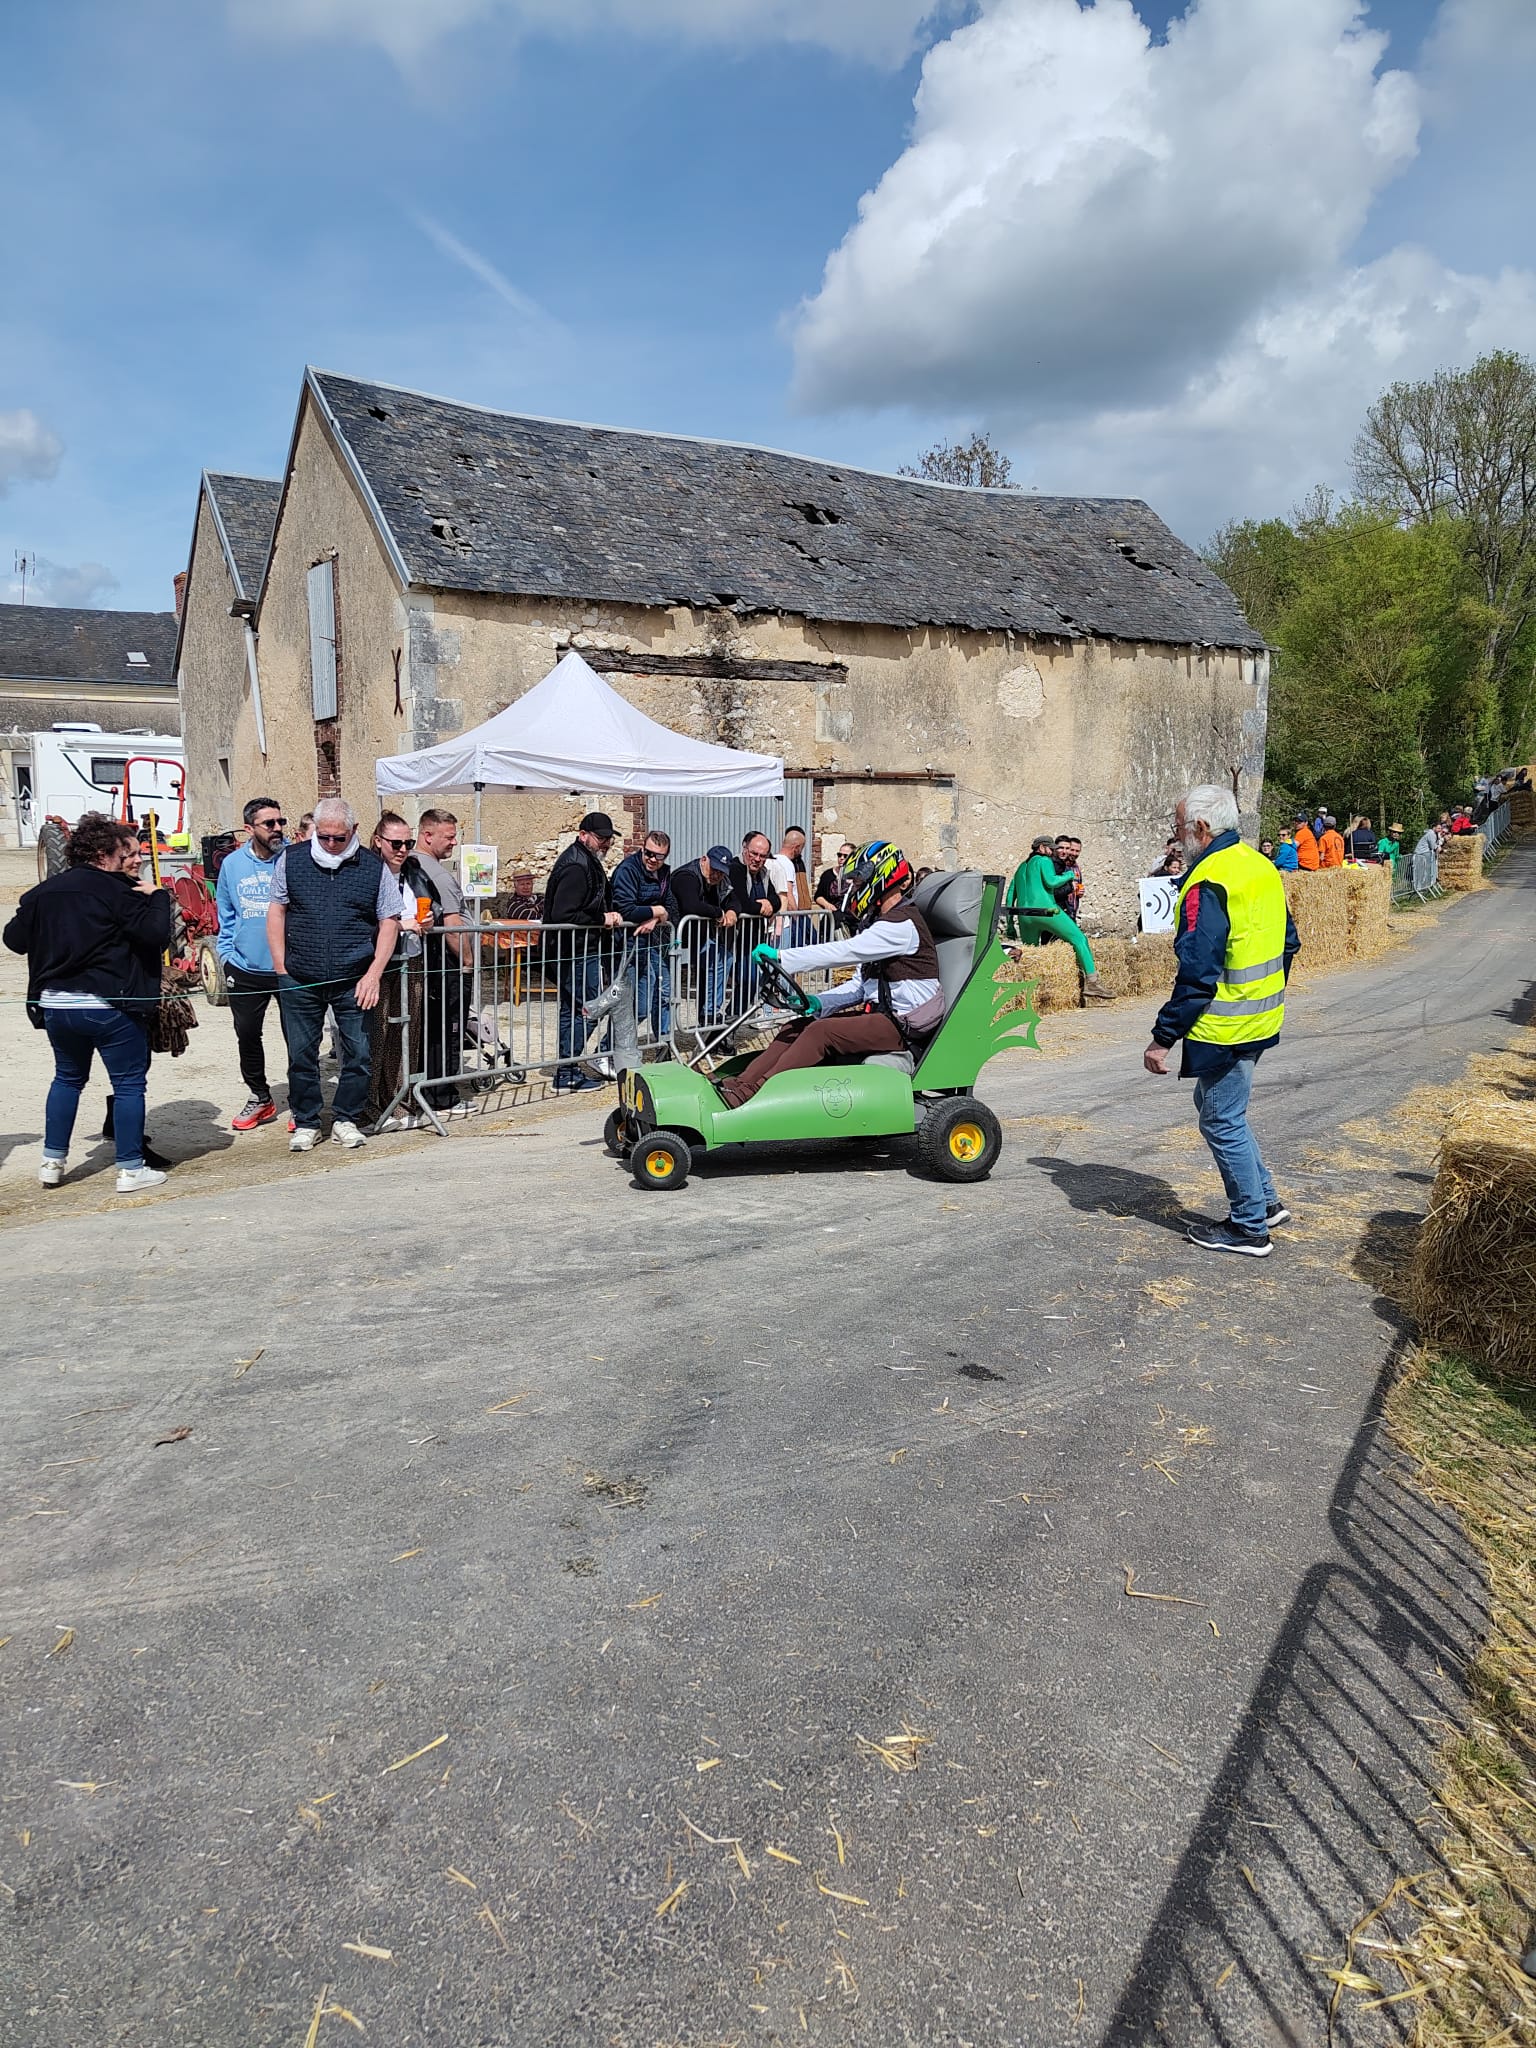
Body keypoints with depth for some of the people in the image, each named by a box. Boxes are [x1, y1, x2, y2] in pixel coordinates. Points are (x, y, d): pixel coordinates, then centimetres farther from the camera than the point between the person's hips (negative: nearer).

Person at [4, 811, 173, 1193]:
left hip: (55, 1004, 7)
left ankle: (52, 1162, 27)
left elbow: (15, 939, 14)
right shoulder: (117, 891, -11)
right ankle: (131, 1170, 4)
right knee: (129, 1083, 3)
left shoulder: (44, 891, 9)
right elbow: (156, 936, -18)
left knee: (68, 1078, 23)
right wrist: (158, 896, -5)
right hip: (108, 1005, -7)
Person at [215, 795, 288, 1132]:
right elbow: (225, 914, 12)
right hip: (245, 968, 4)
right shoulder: (232, 864, 2)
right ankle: (259, 1098, 32)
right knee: (247, 1035, 14)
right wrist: (226, 955, 7)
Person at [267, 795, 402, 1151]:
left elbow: (389, 922, 2)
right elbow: (276, 912, 7)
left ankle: (346, 1119, 20)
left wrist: (373, 975, -6)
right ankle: (305, 1123, 21)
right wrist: (281, 968, 0)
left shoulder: (373, 867, 0)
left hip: (355, 982, 0)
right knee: (301, 1054, 7)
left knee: (359, 1053, 3)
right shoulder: (291, 859, 3)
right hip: (299, 981, 1)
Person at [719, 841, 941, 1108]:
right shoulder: (879, 923, 18)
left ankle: (751, 1095, -28)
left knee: (821, 1031, -25)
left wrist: (781, 956, -23)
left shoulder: (903, 924, -14)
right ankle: (741, 1084, -11)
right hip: (879, 1013, 9)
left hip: (903, 1024, -9)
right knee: (798, 1026, -3)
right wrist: (819, 1002, -1)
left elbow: (846, 952, -23)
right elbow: (860, 985, 16)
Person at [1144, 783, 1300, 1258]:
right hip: (1261, 1019, 10)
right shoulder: (1262, 867, 10)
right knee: (1218, 1107, 22)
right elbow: (1288, 944, 18)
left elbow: (1197, 974, -24)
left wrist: (1163, 1037, -20)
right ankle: (1265, 1201, 29)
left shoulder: (1208, 884, -21)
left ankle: (1250, 1228, 13)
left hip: (1225, 1028, -10)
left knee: (1222, 1122, 3)